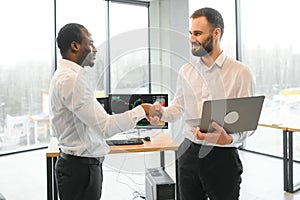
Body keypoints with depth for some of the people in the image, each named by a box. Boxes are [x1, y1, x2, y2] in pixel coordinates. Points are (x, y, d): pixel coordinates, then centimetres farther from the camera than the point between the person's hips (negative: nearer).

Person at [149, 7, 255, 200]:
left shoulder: (241, 72, -9)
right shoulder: (186, 71, 5)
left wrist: (229, 139, -28)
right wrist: (162, 112, -10)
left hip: (223, 157, -4)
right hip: (189, 154, 4)